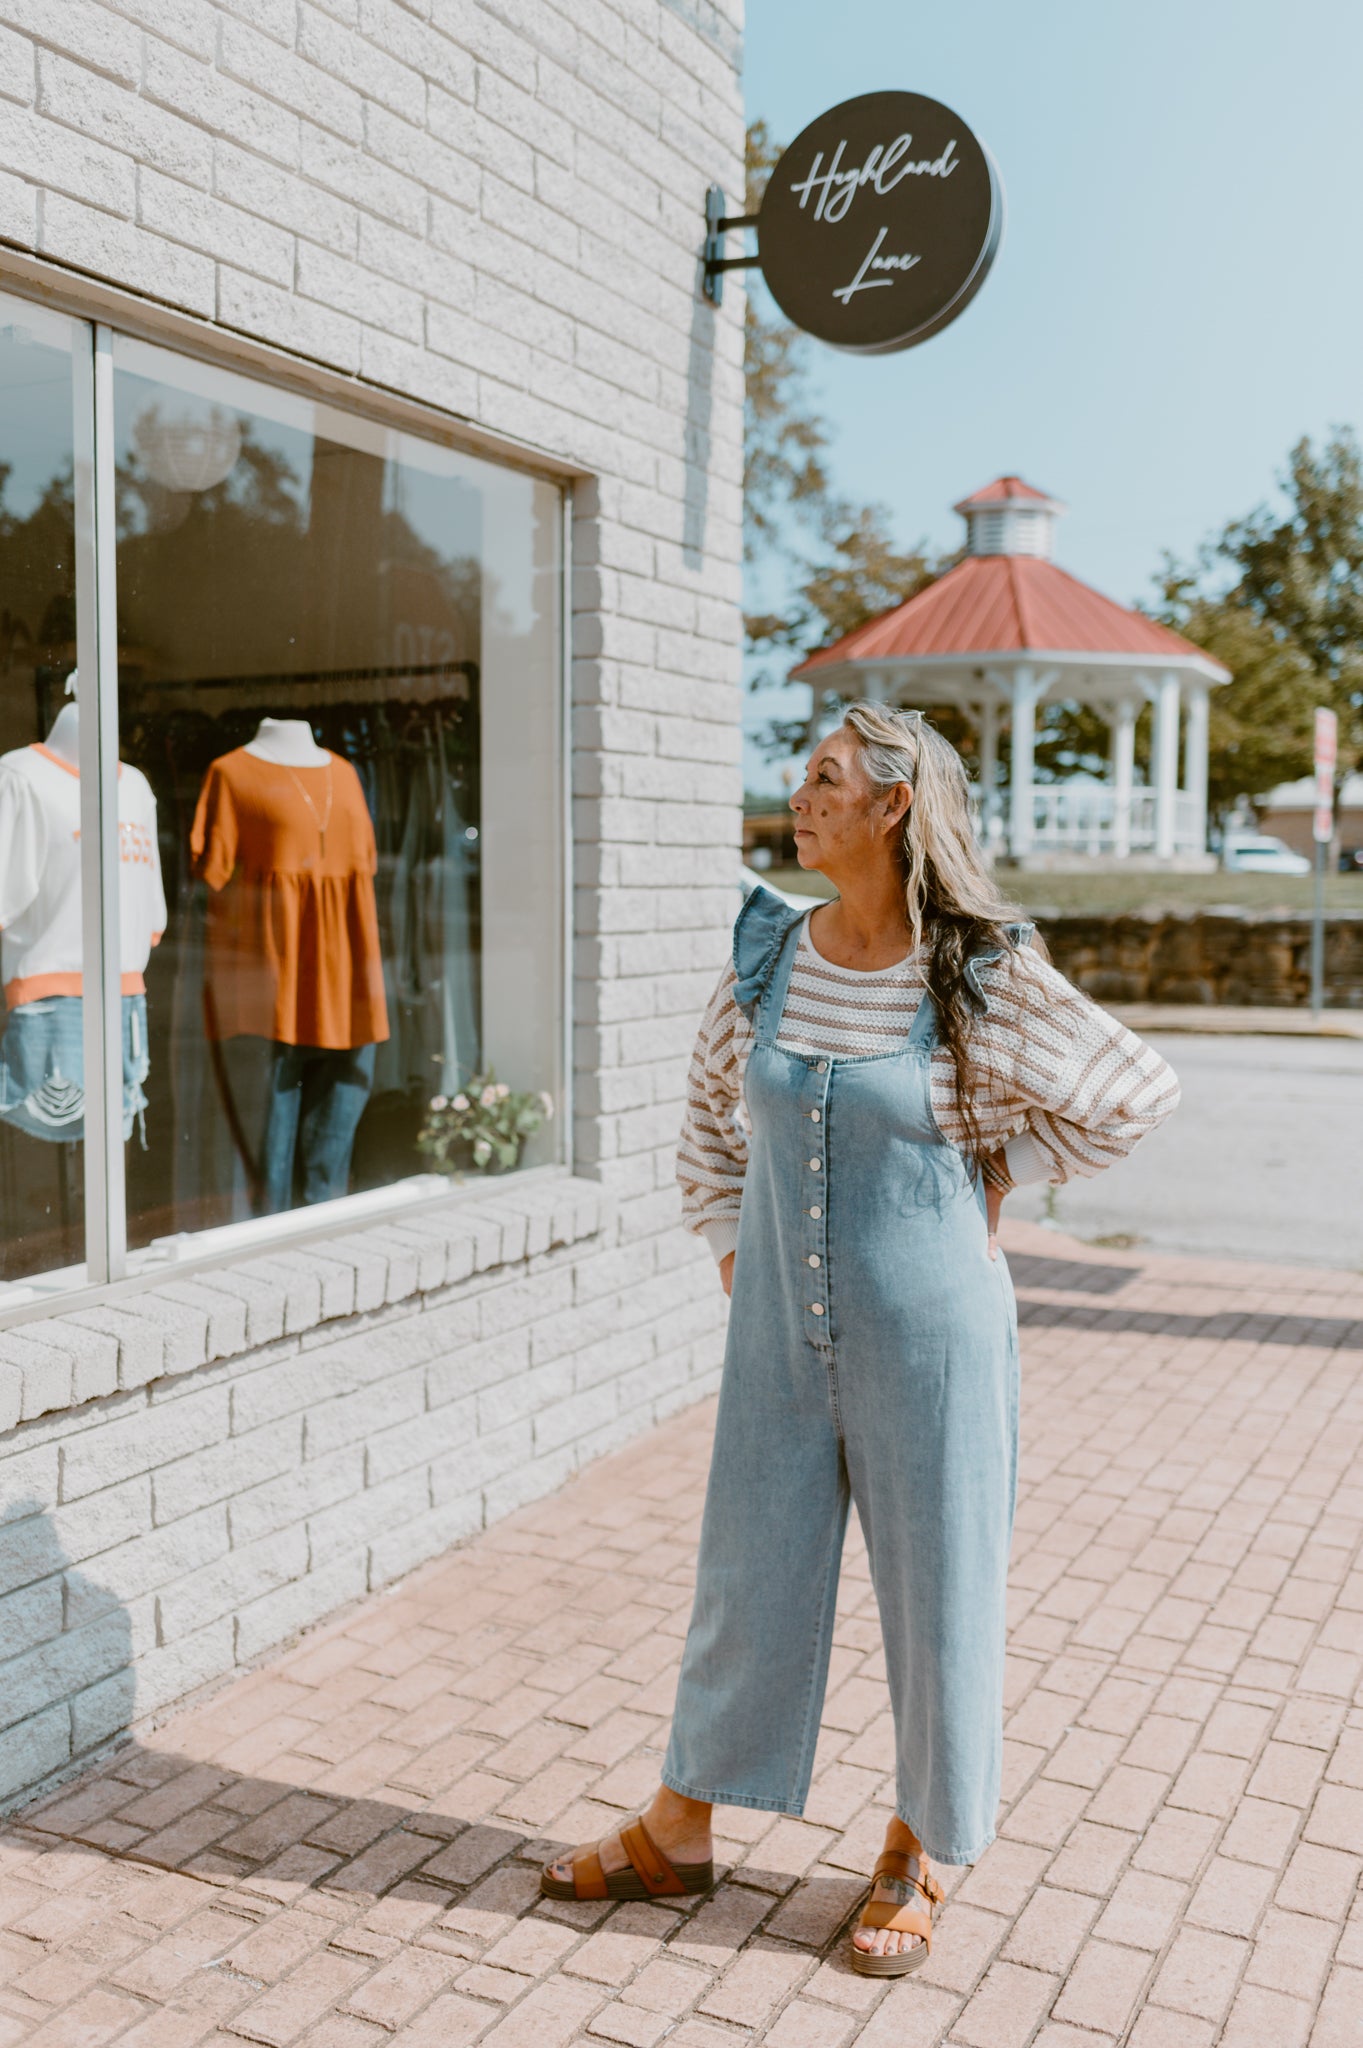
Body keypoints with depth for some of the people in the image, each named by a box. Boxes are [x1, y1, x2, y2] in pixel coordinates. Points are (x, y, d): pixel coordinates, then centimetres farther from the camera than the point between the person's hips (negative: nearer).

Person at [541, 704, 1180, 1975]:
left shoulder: (983, 976, -12)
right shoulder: (768, 956, 0)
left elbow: (1136, 1094, -1)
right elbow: (709, 1116, 15)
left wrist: (988, 1171, -1)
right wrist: (728, 1246, 9)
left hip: (928, 1331, -3)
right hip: (782, 1329, 4)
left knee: (935, 1587, 11)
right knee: (747, 1574, 15)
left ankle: (916, 1857, 33)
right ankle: (678, 1834, 34)